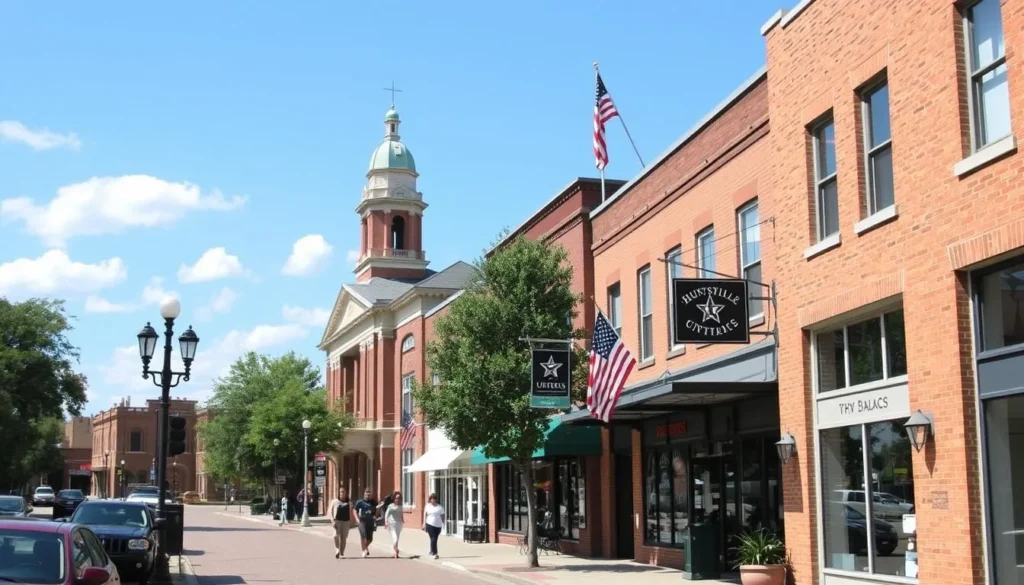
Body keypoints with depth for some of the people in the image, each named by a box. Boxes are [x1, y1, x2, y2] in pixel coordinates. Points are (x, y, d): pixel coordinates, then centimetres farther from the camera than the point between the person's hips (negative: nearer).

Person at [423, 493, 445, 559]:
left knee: (435, 539, 9)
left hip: (438, 525, 3)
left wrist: (443, 524, 3)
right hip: (430, 525, -3)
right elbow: (425, 515, 5)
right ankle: (434, 553, -11)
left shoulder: (439, 507, 10)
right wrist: (424, 523, -2)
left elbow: (442, 516, 10)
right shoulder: (427, 506, 5)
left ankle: (432, 552, 22)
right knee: (433, 539, -11)